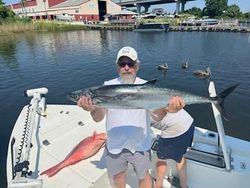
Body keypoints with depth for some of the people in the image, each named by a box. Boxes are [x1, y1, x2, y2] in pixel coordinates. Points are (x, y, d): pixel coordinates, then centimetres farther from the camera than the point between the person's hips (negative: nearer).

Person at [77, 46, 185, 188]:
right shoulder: (108, 86, -6)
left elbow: (157, 116, -17)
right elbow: (98, 118, -12)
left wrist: (166, 108, -40)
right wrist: (93, 108, -35)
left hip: (139, 144, -1)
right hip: (114, 144, 2)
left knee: (143, 176, 21)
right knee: (117, 176, 24)